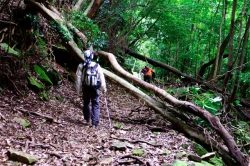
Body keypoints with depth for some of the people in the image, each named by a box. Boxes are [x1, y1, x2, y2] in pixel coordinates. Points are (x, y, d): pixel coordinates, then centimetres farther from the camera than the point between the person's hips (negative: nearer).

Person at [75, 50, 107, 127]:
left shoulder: (81, 66, -7)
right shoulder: (97, 66, -7)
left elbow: (78, 79, -4)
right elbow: (101, 78, -2)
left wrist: (78, 89, 6)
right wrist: (104, 88, 9)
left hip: (86, 88, 2)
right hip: (95, 89, -1)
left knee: (86, 103, 22)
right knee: (96, 105, 6)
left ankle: (87, 119, 36)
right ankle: (95, 122, 0)